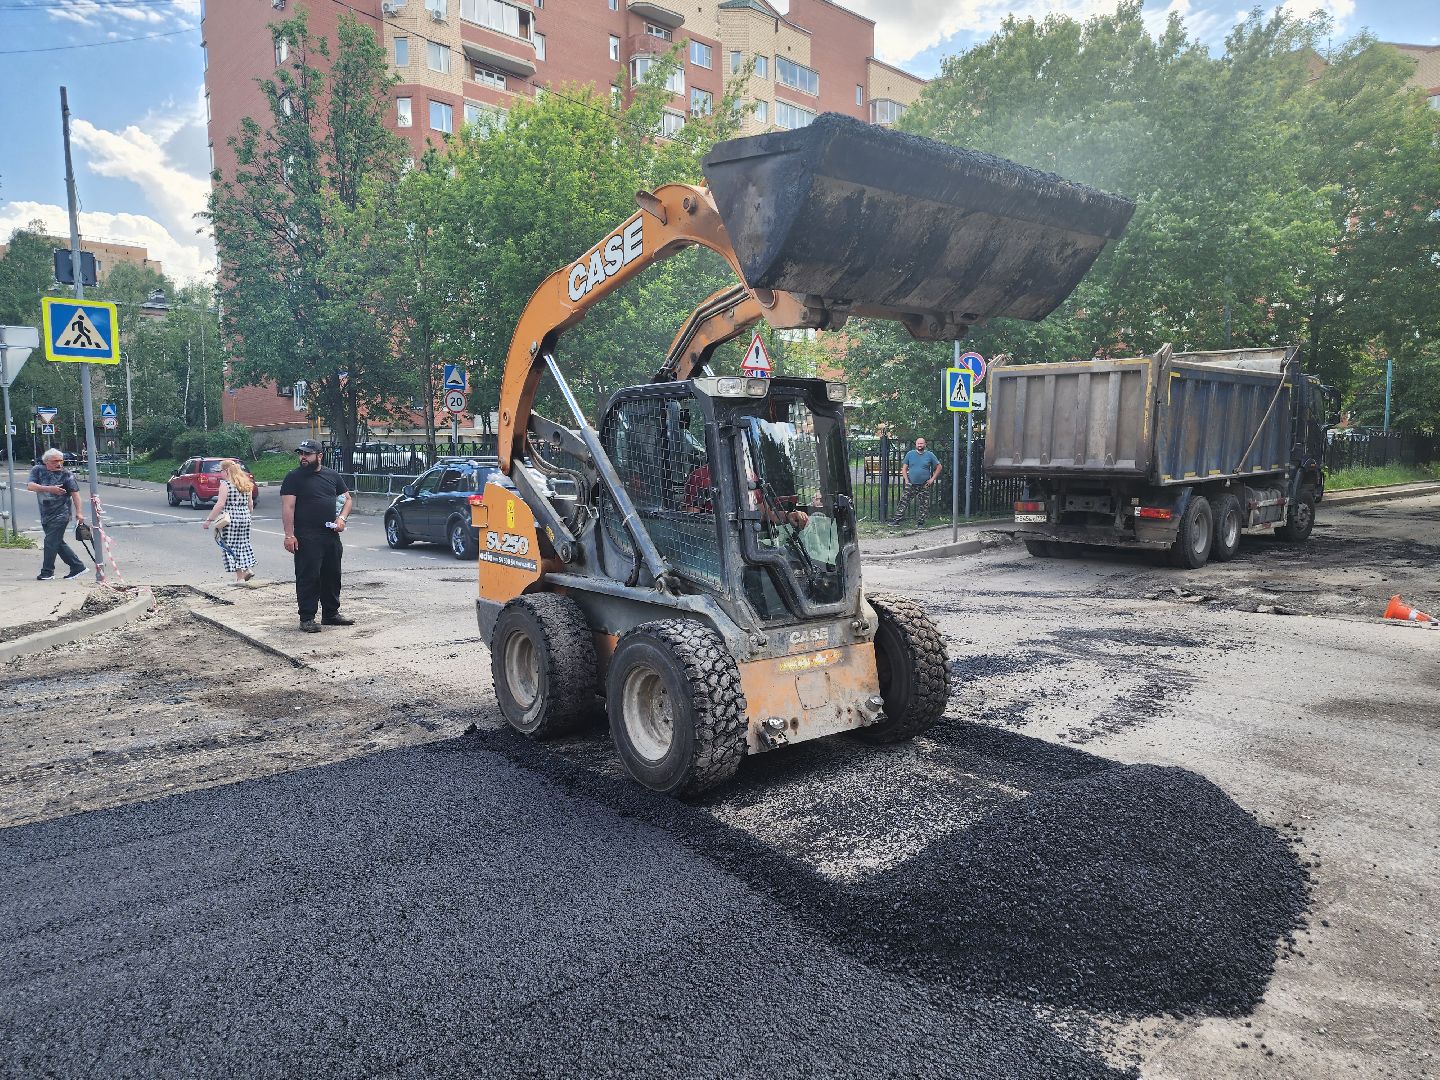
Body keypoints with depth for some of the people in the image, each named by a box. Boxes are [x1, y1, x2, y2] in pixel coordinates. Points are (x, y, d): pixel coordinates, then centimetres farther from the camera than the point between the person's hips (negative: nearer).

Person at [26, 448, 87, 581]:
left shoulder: (67, 474, -5)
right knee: (58, 543, 8)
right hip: (45, 514, 5)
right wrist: (49, 489, -23)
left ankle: (47, 572, 4)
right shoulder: (38, 470, 4)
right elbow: (30, 486, -9)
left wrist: (78, 513, -13)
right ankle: (78, 566, 16)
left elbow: (75, 493, -6)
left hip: (61, 514, -5)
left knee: (51, 542, -7)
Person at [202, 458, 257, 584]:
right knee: (243, 543, 20)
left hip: (230, 519, -6)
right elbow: (250, 504, 14)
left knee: (232, 546, 2)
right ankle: (249, 568, 10)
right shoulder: (246, 484, 9)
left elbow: (220, 504, -17)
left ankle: (240, 577, 2)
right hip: (245, 518, 6)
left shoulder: (225, 484, -11)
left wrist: (209, 520, -14)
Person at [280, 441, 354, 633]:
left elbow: (347, 499, 19)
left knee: (332, 576, 12)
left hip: (331, 536, 5)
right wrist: (289, 535, -17)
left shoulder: (332, 476, 12)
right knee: (308, 578, -4)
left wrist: (342, 518, 0)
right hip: (307, 538, -5)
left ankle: (331, 614, 24)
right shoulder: (294, 477, -2)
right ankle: (307, 618, 3)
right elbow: (288, 507, -9)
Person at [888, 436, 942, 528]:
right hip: (911, 484, 0)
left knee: (924, 505, 3)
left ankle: (920, 522, 14)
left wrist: (932, 479, 1)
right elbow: (905, 468, 8)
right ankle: (897, 520, 0)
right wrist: (906, 480, -3)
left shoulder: (930, 455, 2)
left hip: (924, 485, 0)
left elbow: (939, 467, 8)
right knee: (904, 502, -3)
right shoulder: (910, 454, 4)